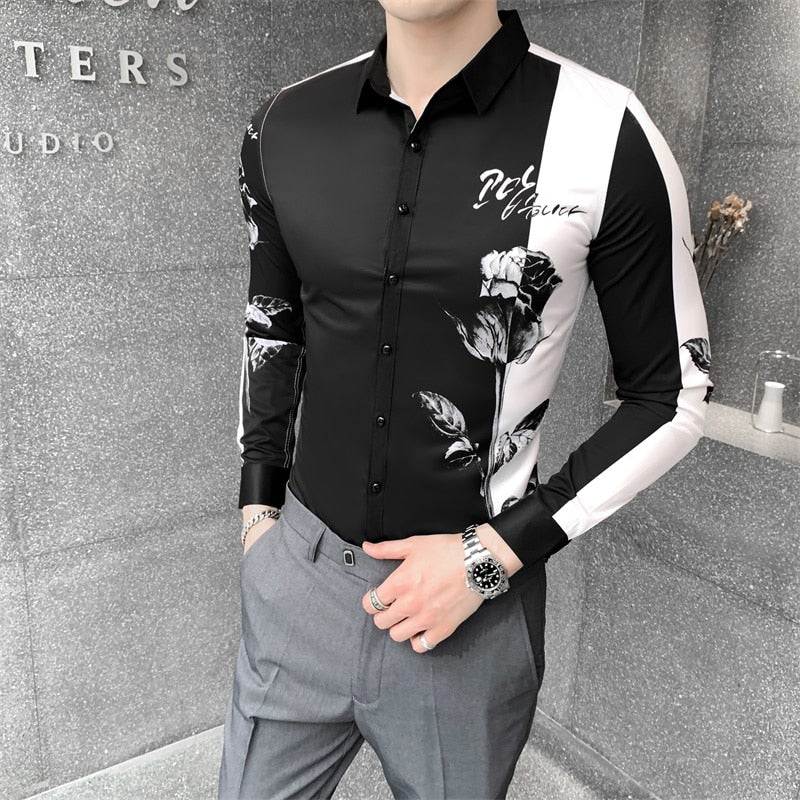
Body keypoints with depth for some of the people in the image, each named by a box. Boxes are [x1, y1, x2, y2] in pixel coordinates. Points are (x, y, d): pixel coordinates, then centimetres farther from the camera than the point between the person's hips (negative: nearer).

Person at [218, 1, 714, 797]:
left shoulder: (603, 134, -14)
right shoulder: (283, 126, -2)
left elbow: (672, 396, -6)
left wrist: (495, 553, -12)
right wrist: (258, 506, 8)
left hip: (475, 597, -2)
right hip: (295, 572, 3)